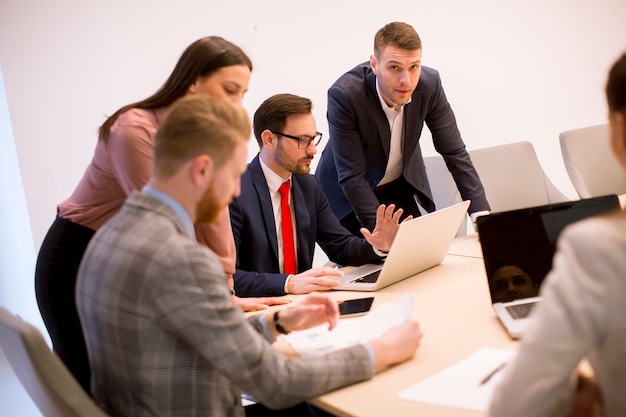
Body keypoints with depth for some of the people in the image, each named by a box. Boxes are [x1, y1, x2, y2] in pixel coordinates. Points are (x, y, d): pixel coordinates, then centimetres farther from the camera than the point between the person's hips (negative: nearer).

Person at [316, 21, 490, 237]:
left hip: (399, 187, 4)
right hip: (347, 193, -3)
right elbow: (351, 177, -27)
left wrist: (481, 214, -19)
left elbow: (455, 152, -12)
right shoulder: (344, 94, -32)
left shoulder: (429, 84, -20)